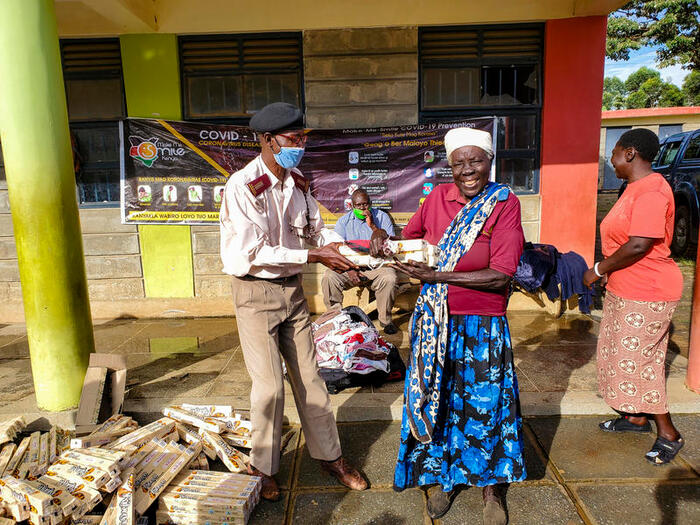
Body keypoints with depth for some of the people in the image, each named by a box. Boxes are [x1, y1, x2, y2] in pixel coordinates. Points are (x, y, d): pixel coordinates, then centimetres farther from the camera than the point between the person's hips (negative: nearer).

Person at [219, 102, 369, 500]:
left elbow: (316, 228, 8)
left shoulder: (297, 183, 3)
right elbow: (254, 251, -24)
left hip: (292, 290, 6)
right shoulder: (243, 186, -18)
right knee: (270, 386, 2)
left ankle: (331, 456, 30)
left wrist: (344, 249, -12)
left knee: (309, 377, 14)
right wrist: (313, 256, -27)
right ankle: (263, 468, 26)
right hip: (257, 293, -6)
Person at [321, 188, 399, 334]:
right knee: (329, 277, -26)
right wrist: (349, 270, -16)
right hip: (350, 266, 1)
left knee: (389, 278, -33)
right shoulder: (344, 221, 7)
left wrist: (373, 226, -17)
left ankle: (385, 319, -10)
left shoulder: (382, 217, 3)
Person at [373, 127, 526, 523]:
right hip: (435, 321, 4)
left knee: (485, 402, 9)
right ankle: (443, 477, 38)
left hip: (482, 326, -3)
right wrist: (383, 239, -4)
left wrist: (435, 275, -22)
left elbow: (500, 275, -18)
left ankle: (491, 488, 34)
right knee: (436, 399, 14)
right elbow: (410, 237, 18)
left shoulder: (505, 203, -9)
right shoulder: (438, 197, 2)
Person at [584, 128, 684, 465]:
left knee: (638, 361, -2)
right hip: (625, 290, 10)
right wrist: (605, 271, 12)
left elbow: (639, 246, -28)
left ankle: (668, 433, 14)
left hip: (646, 293, -10)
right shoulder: (635, 188, 11)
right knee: (624, 355, 17)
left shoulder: (652, 191, -21)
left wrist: (599, 270, -17)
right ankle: (637, 418, 33)